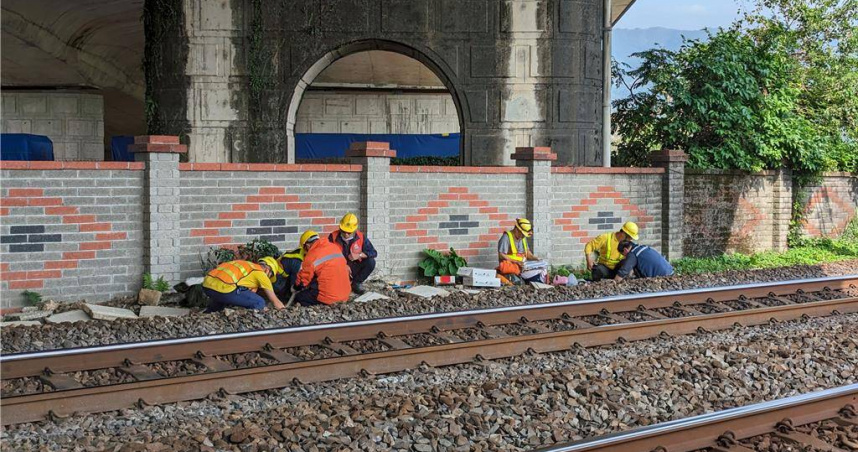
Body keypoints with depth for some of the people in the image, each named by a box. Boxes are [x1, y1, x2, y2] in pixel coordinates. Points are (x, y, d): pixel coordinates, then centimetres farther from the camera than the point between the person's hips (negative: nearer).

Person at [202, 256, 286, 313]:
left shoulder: (246, 266, 32)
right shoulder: (261, 274, 11)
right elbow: (275, 301, 17)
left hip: (206, 284, 9)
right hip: (223, 287, -9)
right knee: (259, 303, 3)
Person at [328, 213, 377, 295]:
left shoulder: (361, 237, -5)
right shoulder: (333, 237, -10)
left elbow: (373, 253, -5)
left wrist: (359, 255, -22)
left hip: (354, 269, 2)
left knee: (371, 262, -22)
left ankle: (356, 283, 2)